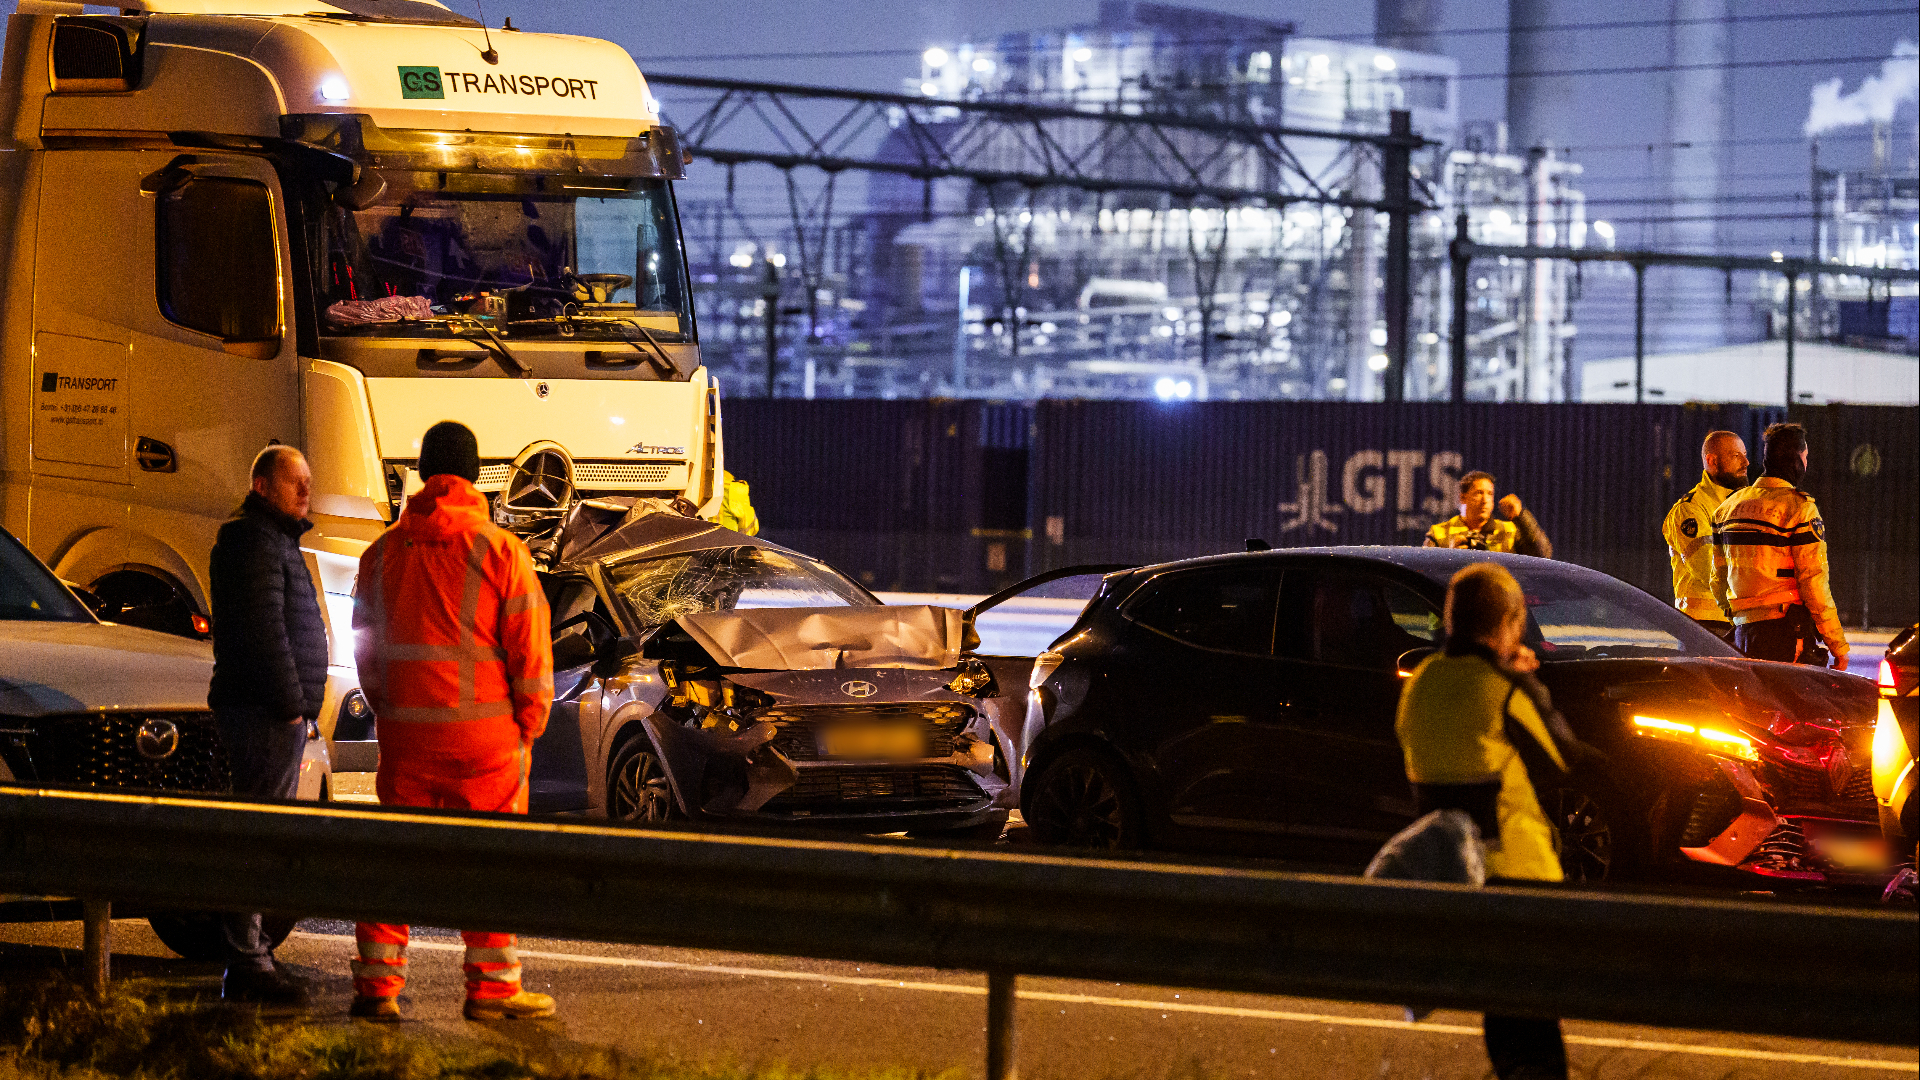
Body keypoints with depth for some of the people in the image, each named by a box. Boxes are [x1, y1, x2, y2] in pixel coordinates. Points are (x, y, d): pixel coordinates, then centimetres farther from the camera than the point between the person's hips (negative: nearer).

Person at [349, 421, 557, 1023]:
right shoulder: (499, 550, -7)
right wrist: (529, 724, 3)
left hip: (404, 730, 4)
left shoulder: (383, 551, 6)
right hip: (483, 734, -4)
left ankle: (377, 984, 7)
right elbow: (529, 646, -7)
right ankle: (492, 988, 6)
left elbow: (366, 646, 12)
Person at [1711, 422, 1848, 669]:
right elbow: (1814, 583, -12)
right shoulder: (1799, 508, -8)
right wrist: (1838, 646, -7)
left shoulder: (1729, 507, 14)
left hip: (1743, 631, 7)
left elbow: (1718, 580, 19)